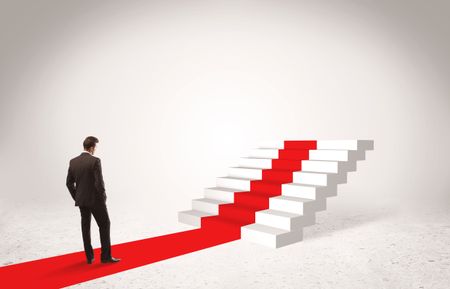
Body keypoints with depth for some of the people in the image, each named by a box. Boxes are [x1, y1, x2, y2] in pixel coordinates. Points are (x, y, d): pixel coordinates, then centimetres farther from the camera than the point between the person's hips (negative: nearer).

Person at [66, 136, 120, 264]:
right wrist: (102, 197, -6)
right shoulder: (95, 161, -17)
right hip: (95, 199, -6)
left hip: (81, 200, 6)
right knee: (104, 225, 4)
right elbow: (99, 182, -21)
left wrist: (76, 197, 15)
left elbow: (69, 183, 6)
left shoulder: (73, 161, 3)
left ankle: (89, 256, 18)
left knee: (85, 227, 13)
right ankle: (106, 256, 6)